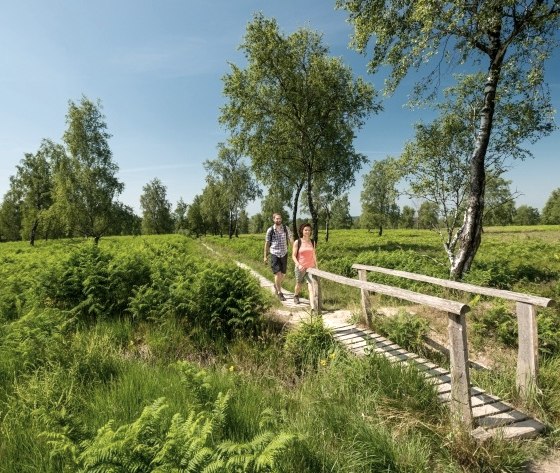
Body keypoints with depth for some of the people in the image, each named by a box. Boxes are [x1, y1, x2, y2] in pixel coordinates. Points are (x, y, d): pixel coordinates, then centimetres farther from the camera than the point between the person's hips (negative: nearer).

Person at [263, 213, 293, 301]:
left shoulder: (286, 229, 0)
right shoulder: (270, 230, -4)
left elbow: (291, 239, 2)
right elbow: (267, 243, 4)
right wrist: (265, 256, 6)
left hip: (284, 254, 3)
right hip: (274, 254, -3)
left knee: (283, 274, 10)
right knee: (278, 273, -10)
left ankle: (276, 285, 40)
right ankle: (279, 293, 3)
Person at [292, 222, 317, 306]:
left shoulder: (312, 242, 3)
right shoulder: (297, 242, -7)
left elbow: (314, 255, 13)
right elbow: (293, 256, -7)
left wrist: (316, 266, 16)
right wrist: (298, 265, -21)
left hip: (310, 268, 1)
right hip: (300, 268, -1)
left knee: (311, 286, -13)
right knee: (299, 284, 19)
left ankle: (313, 306, -16)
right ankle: (296, 296, 51)